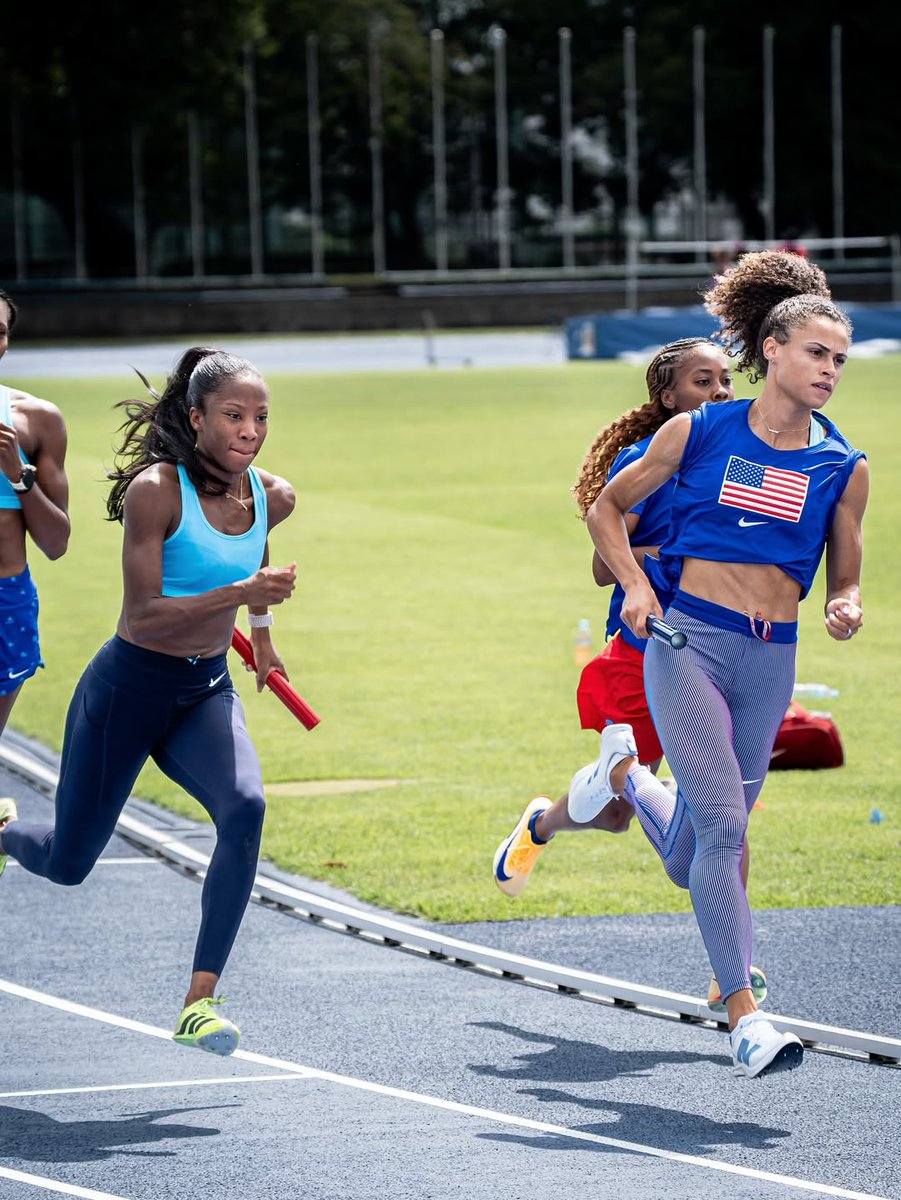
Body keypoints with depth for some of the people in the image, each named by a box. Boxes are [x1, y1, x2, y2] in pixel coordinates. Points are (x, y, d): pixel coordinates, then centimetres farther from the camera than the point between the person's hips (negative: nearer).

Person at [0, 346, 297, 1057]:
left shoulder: (273, 497, -3)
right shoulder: (155, 491, -21)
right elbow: (143, 614, -25)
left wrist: (261, 628, 31)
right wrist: (239, 593, -34)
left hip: (207, 692, 4)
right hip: (129, 687, -4)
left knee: (245, 809, -27)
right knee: (68, 864, 8)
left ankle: (200, 1002, -25)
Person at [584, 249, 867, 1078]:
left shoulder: (844, 467, 5)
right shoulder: (698, 432, 1)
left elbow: (843, 577, 14)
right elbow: (606, 510, 14)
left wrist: (846, 608, -9)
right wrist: (636, 588, -1)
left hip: (770, 661, 3)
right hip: (688, 643, -3)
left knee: (690, 860, 10)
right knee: (724, 825, -18)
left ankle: (625, 770, 42)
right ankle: (745, 1018, -15)